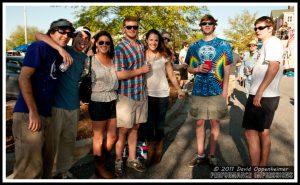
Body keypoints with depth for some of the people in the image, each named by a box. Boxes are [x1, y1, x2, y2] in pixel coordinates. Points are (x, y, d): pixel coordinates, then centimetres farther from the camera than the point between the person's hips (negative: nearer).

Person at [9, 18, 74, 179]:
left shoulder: (59, 55, 16)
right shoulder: (39, 47, -7)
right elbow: (23, 78, -15)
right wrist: (33, 112, -19)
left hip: (47, 115, 9)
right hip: (28, 115, -9)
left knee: (46, 162, 19)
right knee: (30, 169, -7)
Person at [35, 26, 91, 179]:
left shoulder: (84, 57, 11)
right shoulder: (63, 51, -7)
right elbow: (38, 35, -19)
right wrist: (61, 49, -30)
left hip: (74, 107, 7)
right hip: (57, 105, -6)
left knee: (69, 141, 17)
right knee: (52, 142, 2)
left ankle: (63, 171, 34)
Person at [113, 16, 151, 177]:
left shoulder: (141, 45, 9)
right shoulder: (120, 49, -12)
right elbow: (119, 74, -20)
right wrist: (140, 70, -14)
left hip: (141, 94, 6)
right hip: (126, 95, -6)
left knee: (135, 127, 15)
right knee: (123, 130, 3)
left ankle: (132, 159, 29)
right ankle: (118, 161, 22)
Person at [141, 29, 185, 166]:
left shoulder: (164, 56, 3)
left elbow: (171, 75, 8)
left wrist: (179, 90, 9)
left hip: (162, 94, 0)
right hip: (147, 95, 0)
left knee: (159, 126, 7)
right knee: (148, 126, -2)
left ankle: (158, 153, 26)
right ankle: (150, 153, 18)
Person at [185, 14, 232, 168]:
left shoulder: (223, 45, 2)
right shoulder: (194, 46, 8)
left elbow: (226, 69, 2)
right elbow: (189, 69, 13)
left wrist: (225, 90, -6)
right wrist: (198, 69, -10)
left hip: (216, 91, -2)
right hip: (198, 91, 2)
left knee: (215, 122, 6)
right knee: (199, 122, 8)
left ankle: (212, 155, 19)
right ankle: (200, 154, 21)